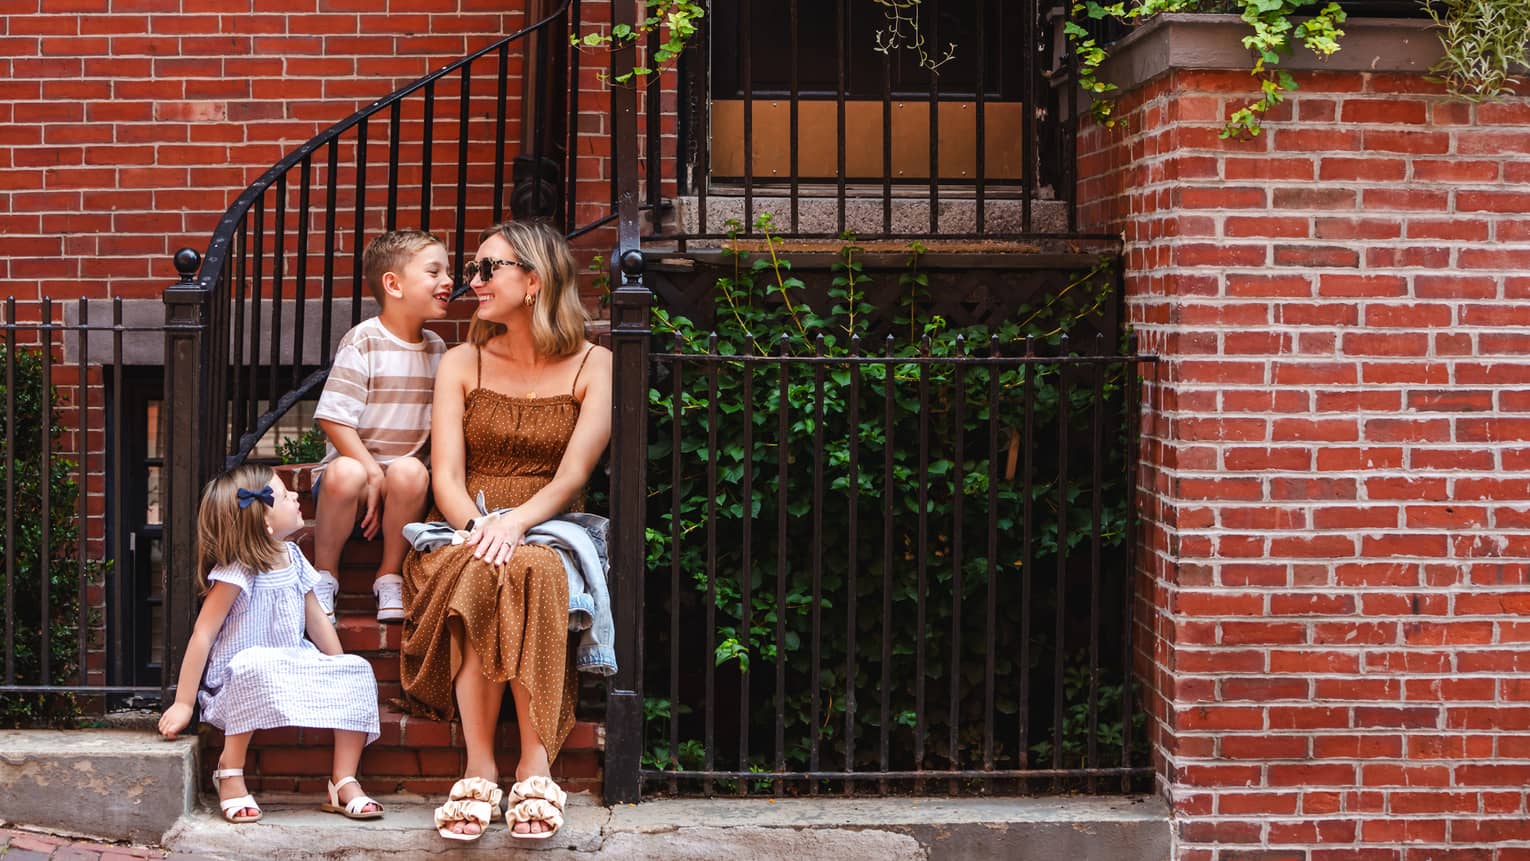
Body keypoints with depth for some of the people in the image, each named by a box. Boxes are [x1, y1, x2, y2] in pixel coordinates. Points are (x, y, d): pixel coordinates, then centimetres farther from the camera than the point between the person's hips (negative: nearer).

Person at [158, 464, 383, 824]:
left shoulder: (293, 559, 5)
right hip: (239, 684, -7)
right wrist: (183, 704, -20)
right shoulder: (235, 572, -17)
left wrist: (340, 670, 11)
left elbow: (317, 622, 15)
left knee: (357, 671, -12)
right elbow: (203, 636, -18)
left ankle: (344, 781, -8)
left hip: (294, 671, 7)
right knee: (256, 665, -40)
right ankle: (230, 769, -21)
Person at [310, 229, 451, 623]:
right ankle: (324, 575, -14)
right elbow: (334, 418, -14)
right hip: (355, 461, -4)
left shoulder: (436, 348, 10)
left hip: (404, 471, 4)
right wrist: (372, 473, -20)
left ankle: (389, 575, -12)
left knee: (410, 472, -33)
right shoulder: (363, 342, -9)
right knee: (344, 474, -38)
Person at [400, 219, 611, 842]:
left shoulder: (591, 366, 6)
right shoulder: (462, 363, 13)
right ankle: (480, 770, -36)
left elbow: (571, 476, -6)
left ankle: (534, 766, -37)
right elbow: (446, 477, 1)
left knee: (527, 572, -37)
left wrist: (514, 522, -26)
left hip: (549, 536, -1)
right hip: (462, 539, 1)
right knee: (482, 576, -35)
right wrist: (478, 527, -21)